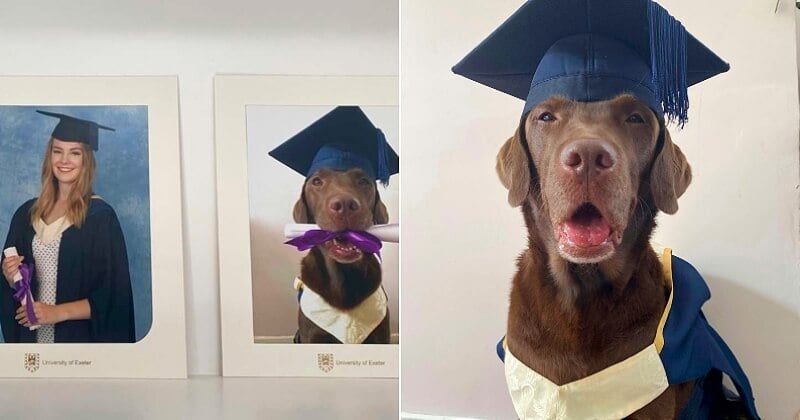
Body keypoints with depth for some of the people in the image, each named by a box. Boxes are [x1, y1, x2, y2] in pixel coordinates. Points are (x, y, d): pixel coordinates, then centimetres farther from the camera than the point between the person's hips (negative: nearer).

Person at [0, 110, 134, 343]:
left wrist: (59, 312, -16)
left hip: (81, 337, -4)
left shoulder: (100, 216, -11)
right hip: (31, 335, 4)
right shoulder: (27, 213, 5)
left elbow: (114, 295, -13)